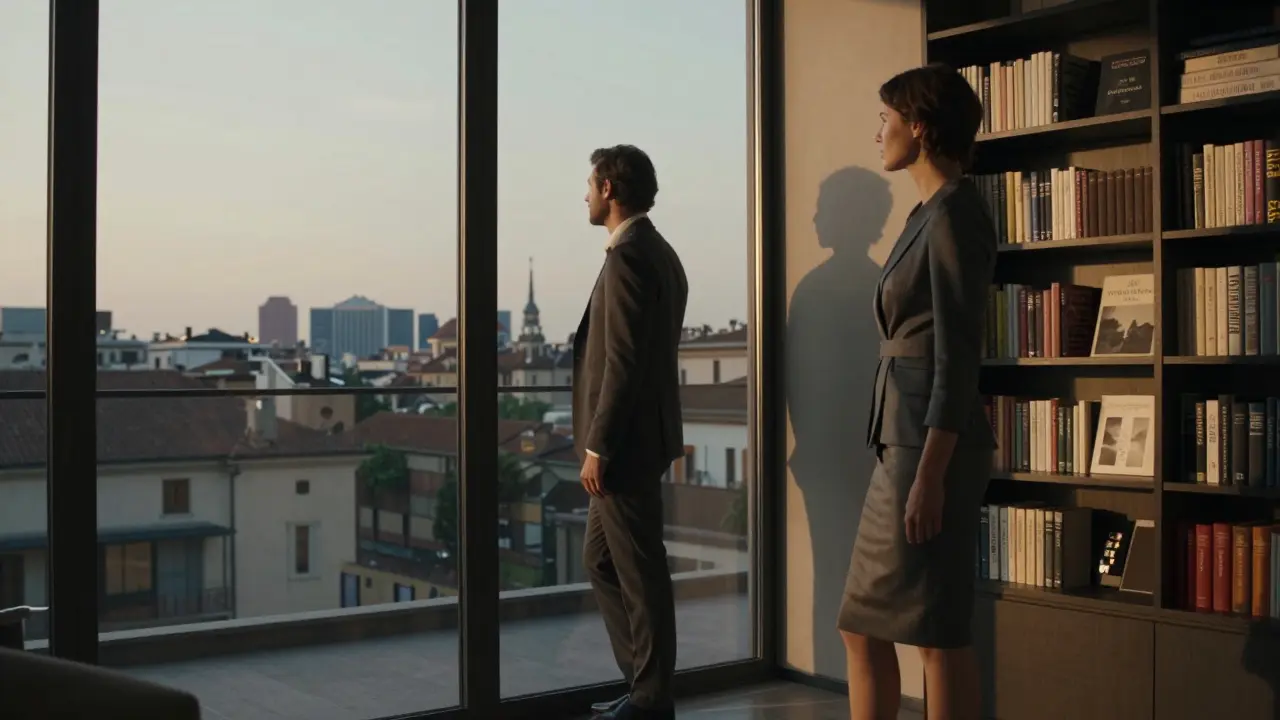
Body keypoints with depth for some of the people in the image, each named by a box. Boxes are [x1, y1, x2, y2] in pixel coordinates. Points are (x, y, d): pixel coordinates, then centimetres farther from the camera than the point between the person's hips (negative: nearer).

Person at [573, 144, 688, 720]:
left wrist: (597, 447, -18)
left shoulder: (628, 257, -16)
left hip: (626, 442, -10)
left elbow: (624, 362, -21)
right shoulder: (658, 253, 15)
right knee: (601, 561, 17)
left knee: (640, 572, 0)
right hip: (633, 440, 10)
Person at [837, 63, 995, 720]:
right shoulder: (930, 212, 17)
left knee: (937, 633, -1)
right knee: (863, 629, 12)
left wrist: (931, 474, -21)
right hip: (902, 441, 10)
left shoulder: (955, 211, -11)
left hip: (933, 442, -10)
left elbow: (958, 353, -17)